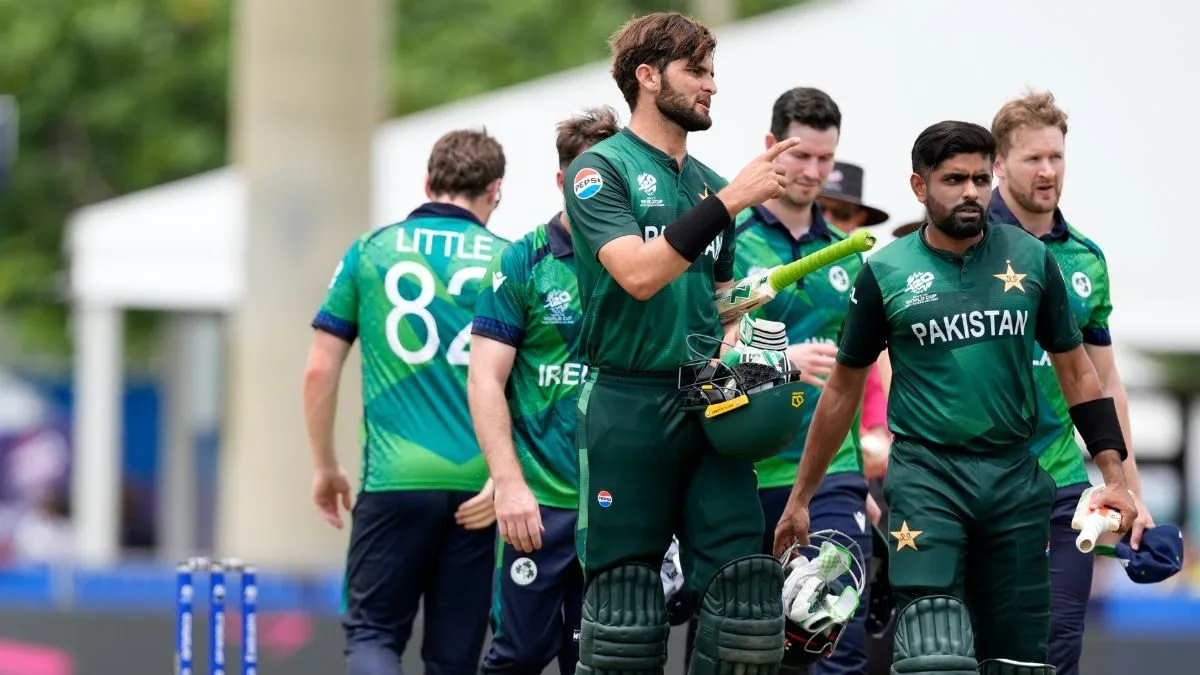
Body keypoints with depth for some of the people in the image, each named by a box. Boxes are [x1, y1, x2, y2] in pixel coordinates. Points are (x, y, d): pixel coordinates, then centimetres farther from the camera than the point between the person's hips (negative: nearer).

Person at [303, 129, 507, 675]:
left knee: (373, 631, 7)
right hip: (479, 488, 1)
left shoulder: (370, 252, 5)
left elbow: (319, 371, 5)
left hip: (395, 480, -1)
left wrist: (325, 466, 16)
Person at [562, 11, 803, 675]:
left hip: (708, 410, 6)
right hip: (628, 403, -6)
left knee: (743, 588, -6)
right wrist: (730, 201, -21)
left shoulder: (707, 182, 16)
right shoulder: (600, 170, -3)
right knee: (623, 608, -2)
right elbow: (637, 274, -19)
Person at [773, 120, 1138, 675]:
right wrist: (800, 499, 12)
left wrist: (1113, 475, 4)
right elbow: (844, 389, 10)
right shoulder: (885, 273, 0)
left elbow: (1075, 370, 12)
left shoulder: (1031, 259, 4)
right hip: (926, 475, -2)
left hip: (1015, 478, 2)